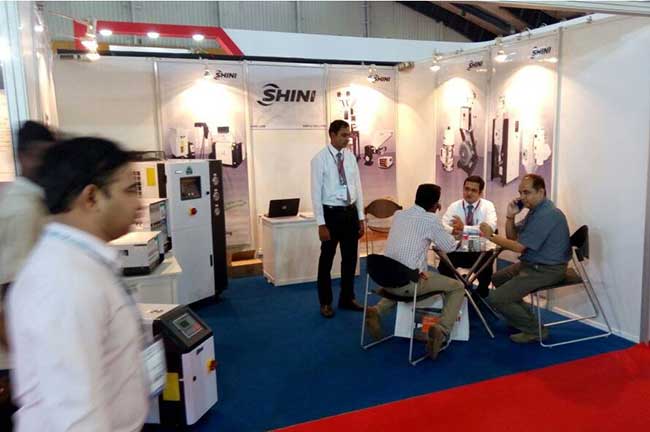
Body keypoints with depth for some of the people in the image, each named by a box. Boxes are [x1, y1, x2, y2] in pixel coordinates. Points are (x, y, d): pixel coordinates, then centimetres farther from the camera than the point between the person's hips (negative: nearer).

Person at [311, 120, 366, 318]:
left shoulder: (350, 156, 5)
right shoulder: (320, 159, -9)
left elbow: (358, 187, 9)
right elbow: (316, 193, -11)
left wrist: (361, 217, 6)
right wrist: (321, 223, -15)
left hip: (350, 212, 5)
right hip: (331, 212, -5)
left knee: (350, 258, 14)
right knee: (327, 259, 7)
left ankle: (347, 298, 31)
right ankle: (325, 303, 23)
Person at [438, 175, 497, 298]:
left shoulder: (487, 206, -3)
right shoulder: (454, 206, 3)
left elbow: (490, 227, -22)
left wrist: (464, 228, -30)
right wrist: (453, 230, -35)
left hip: (480, 251, -1)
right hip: (458, 250, 2)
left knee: (486, 268, -29)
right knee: (443, 266, -23)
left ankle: (481, 294, 3)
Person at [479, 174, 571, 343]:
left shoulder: (546, 215, -24)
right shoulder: (535, 210, 9)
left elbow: (518, 246, -23)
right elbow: (513, 236, 14)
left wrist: (491, 236, -13)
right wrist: (510, 216, -3)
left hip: (545, 270, -11)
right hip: (532, 264, 11)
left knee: (496, 298, -16)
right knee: (498, 278, 25)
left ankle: (534, 330, 0)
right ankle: (524, 317, 29)